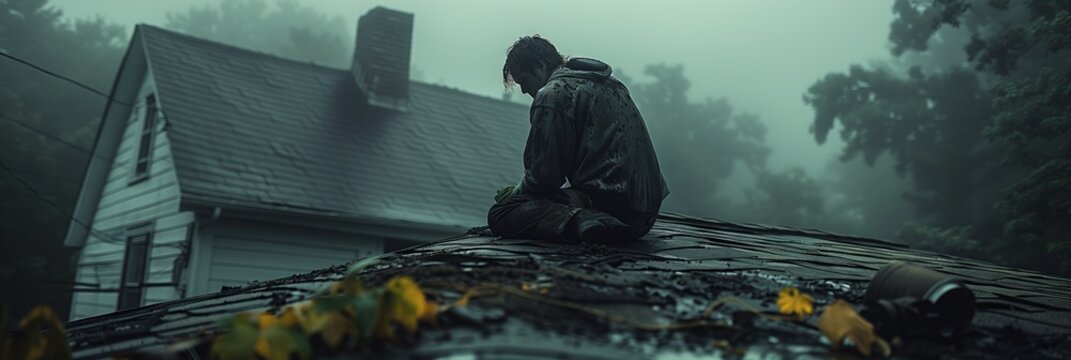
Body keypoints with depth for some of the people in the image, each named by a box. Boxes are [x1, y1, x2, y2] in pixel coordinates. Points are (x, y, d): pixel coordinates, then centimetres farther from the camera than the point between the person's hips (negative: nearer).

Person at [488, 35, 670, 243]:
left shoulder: (552, 95, -7)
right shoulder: (608, 83, 21)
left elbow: (544, 175, -10)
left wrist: (513, 194, 11)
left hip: (609, 200, -9)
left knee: (499, 214, -12)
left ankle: (576, 221, -28)